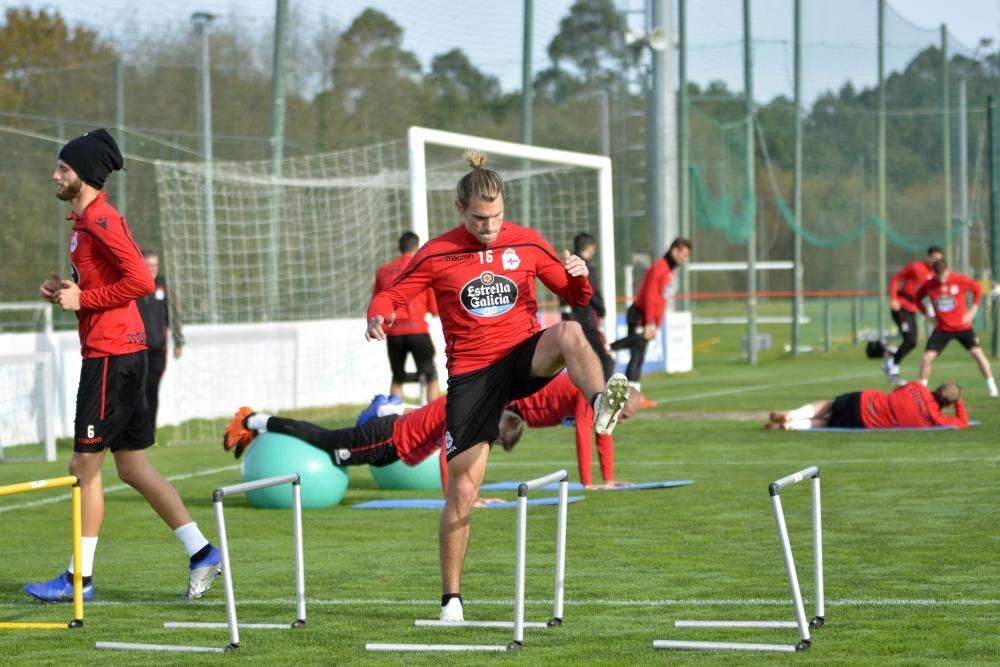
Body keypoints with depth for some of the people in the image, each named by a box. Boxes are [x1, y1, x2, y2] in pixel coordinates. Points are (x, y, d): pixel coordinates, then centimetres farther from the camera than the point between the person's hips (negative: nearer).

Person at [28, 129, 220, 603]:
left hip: (110, 355, -10)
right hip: (121, 353, 10)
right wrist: (66, 292, 8)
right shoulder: (84, 221, 17)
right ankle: (200, 551, 9)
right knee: (132, 467, 10)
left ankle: (81, 577, 3)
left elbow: (140, 281, -22)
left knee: (85, 466, -3)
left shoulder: (100, 220, -13)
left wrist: (83, 299, -16)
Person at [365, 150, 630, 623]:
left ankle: (602, 405, -58)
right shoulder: (437, 254, -1)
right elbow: (392, 295, 3)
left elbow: (575, 298, 9)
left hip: (525, 356, 1)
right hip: (470, 374, -1)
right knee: (462, 491, -2)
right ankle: (451, 599, 11)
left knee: (568, 333, -34)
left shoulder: (527, 244, 2)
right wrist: (378, 317, -20)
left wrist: (579, 277, -15)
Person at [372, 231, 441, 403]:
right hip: (417, 330, -3)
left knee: (397, 379, 14)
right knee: (431, 377, 3)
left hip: (393, 332, 3)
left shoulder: (383, 271, 7)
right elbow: (435, 308, -1)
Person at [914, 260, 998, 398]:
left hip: (963, 326, -1)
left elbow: (977, 289, 3)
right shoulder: (928, 285, -10)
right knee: (927, 358, -9)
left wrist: (973, 310, -4)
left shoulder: (960, 280, -13)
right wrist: (927, 315, -2)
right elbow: (917, 298, 8)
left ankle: (992, 389, -5)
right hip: (941, 329, 1)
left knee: (977, 353, -12)